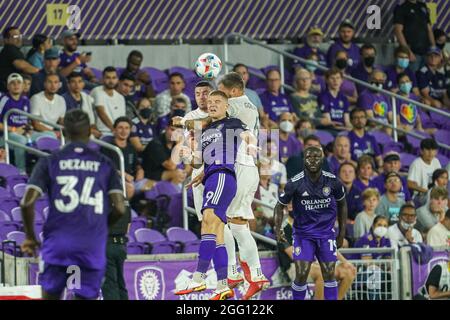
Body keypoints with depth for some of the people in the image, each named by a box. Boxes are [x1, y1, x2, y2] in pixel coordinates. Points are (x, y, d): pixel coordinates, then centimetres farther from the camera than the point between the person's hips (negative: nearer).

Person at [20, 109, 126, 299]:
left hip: (57, 242, 0)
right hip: (92, 246, 0)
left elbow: (27, 203, -4)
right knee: (85, 297, 5)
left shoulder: (49, 162, 4)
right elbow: (119, 209, 1)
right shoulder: (104, 164, 7)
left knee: (50, 295, 12)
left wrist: (30, 237, 10)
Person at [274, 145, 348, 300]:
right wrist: (277, 229, -16)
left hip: (326, 232, 2)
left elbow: (342, 204, 10)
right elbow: (280, 206, -1)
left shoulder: (332, 181, -8)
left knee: (329, 274, -1)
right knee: (301, 274, -9)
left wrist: (342, 232, 10)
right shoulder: (295, 183, -13)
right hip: (303, 233, -2)